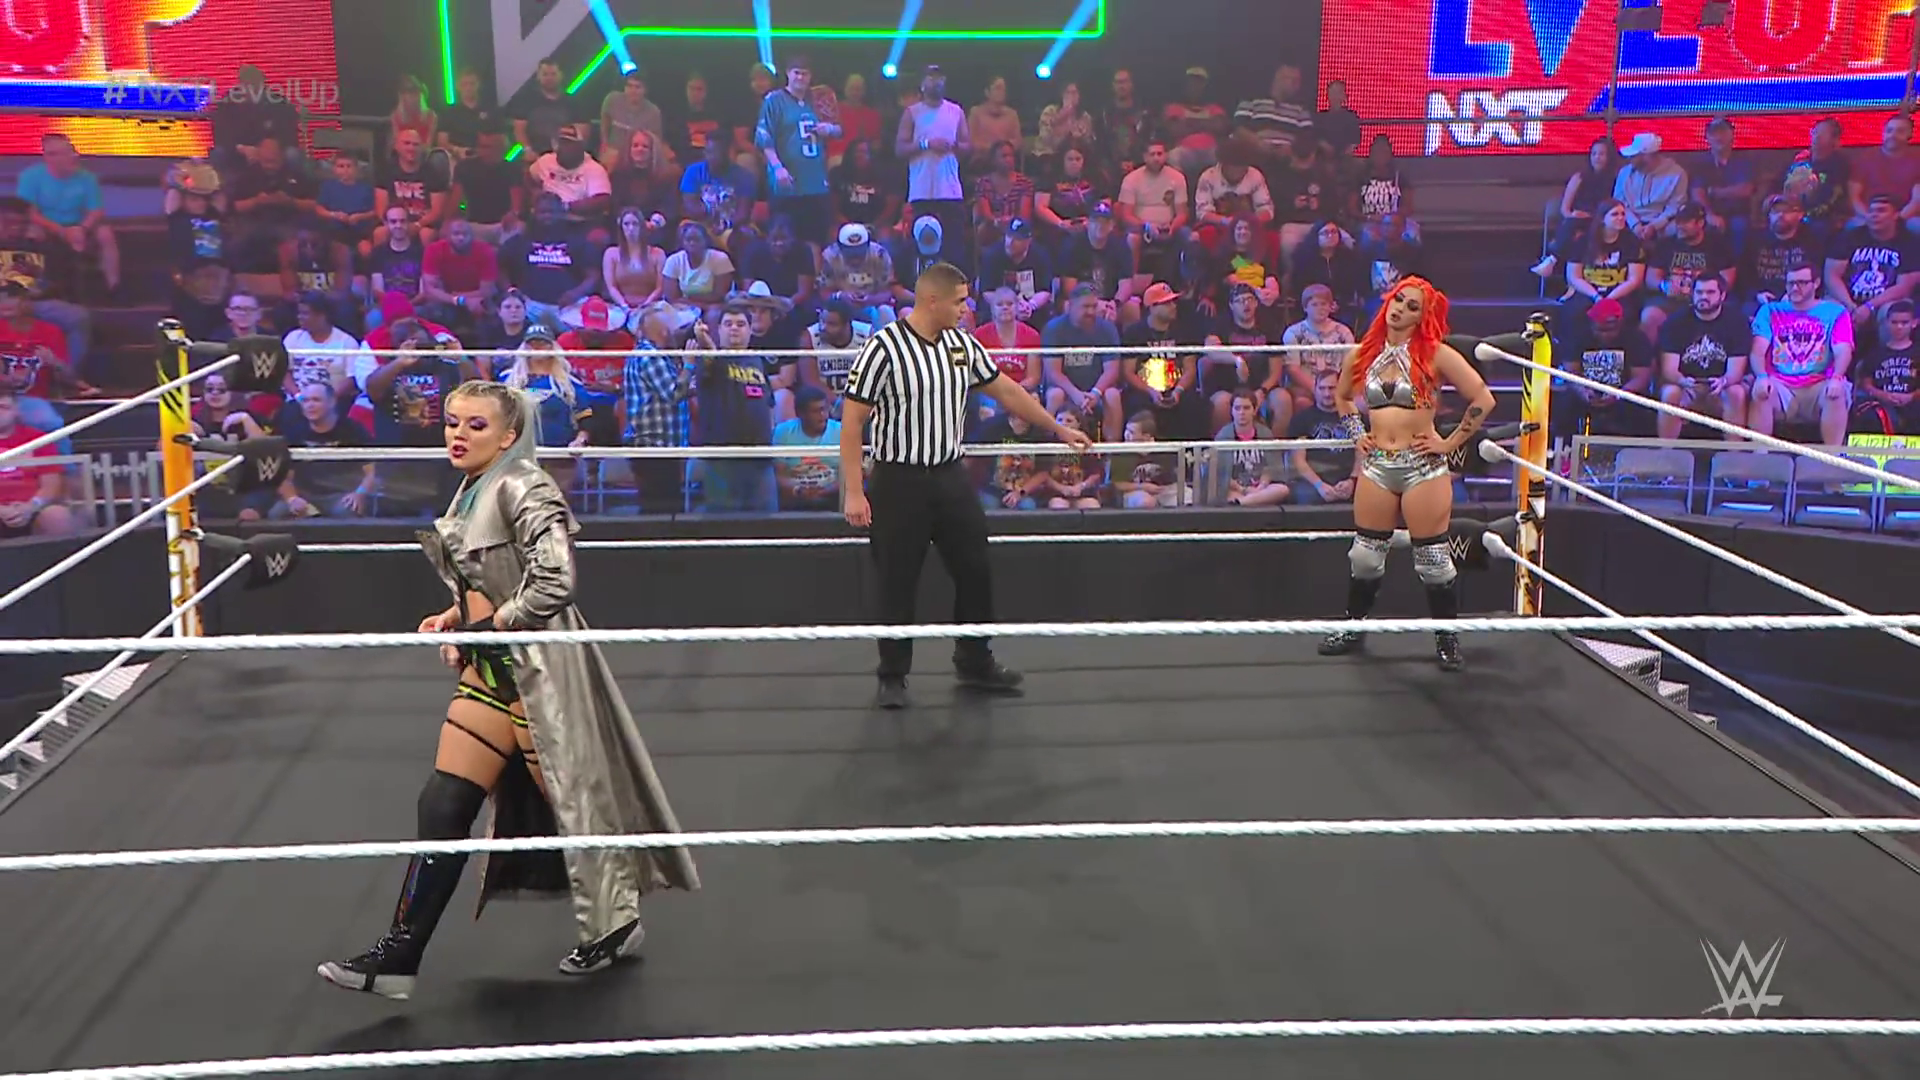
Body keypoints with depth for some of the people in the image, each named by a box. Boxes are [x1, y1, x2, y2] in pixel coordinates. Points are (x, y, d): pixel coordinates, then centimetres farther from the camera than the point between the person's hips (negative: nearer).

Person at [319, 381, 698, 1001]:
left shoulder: (523, 490, -16)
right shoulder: (472, 493, 12)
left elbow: (556, 580, -26)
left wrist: (488, 627, -16)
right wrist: (453, 618, 4)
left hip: (537, 668, -9)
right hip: (490, 669, 9)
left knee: (569, 800, 5)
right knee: (443, 809, 7)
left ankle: (616, 924, 26)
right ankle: (396, 959, 12)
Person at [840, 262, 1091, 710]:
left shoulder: (963, 344, 5)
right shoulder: (884, 348, -14)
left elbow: (1007, 391, 17)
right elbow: (852, 422, -14)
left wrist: (1059, 429, 20)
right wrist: (854, 492, -18)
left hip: (951, 476, 6)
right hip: (900, 483, -6)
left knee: (976, 571, 11)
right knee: (898, 584, 2)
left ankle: (975, 662, 28)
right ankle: (893, 677, 18)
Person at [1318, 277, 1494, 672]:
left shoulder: (1436, 355, -6)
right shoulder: (1363, 354, 6)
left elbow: (1483, 399, -8)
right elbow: (1342, 397, 26)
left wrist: (1453, 442, -7)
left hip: (1423, 465, -4)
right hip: (1376, 465, 4)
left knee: (1433, 558, 0)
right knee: (1365, 554, 9)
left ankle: (1447, 639, 12)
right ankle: (1353, 627, 25)